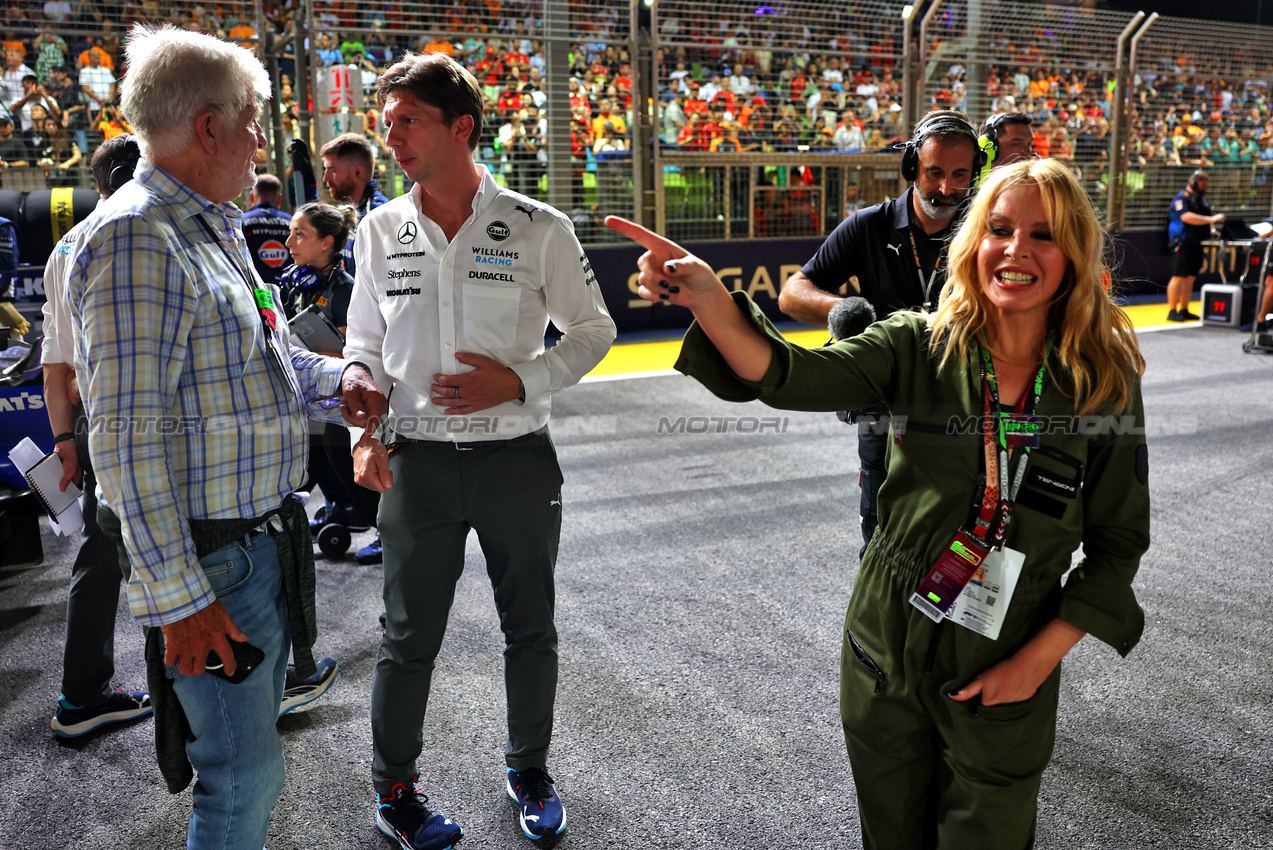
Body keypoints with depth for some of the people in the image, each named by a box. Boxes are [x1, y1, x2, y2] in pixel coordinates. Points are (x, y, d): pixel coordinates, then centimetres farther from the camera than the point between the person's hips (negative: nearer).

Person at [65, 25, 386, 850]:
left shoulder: (213, 230, 13)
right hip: (209, 558, -10)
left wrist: (336, 378, 2)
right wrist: (176, 597, -22)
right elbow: (128, 437, -23)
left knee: (249, 747, 23)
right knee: (244, 772, 2)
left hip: (261, 536, 10)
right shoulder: (137, 239, -19)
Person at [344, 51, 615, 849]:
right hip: (419, 461, 1)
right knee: (410, 636, 10)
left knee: (531, 629, 13)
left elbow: (593, 329, 3)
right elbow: (366, 347, 12)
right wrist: (365, 432, -3)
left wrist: (520, 381, -13)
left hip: (518, 458, -1)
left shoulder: (539, 229, -5)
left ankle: (530, 769, 36)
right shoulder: (380, 231, 4)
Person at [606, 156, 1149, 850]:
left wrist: (1037, 660, -9)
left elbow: (1118, 542, -2)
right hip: (885, 661, 1)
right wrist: (705, 297, -43)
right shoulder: (919, 346, -9)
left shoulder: (1105, 384, -9)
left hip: (1003, 686, -1)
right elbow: (794, 377, -25)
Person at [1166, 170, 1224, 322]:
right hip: (1183, 244, -8)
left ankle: (1184, 310, 14)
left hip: (1197, 245, 8)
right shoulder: (1181, 199, -10)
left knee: (1190, 278, 9)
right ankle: (1172, 311, -7)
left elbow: (1203, 219, 29)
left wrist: (1211, 231, 11)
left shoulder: (1202, 199, 18)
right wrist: (1211, 219, -27)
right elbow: (1187, 217, -25)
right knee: (1179, 277, -9)